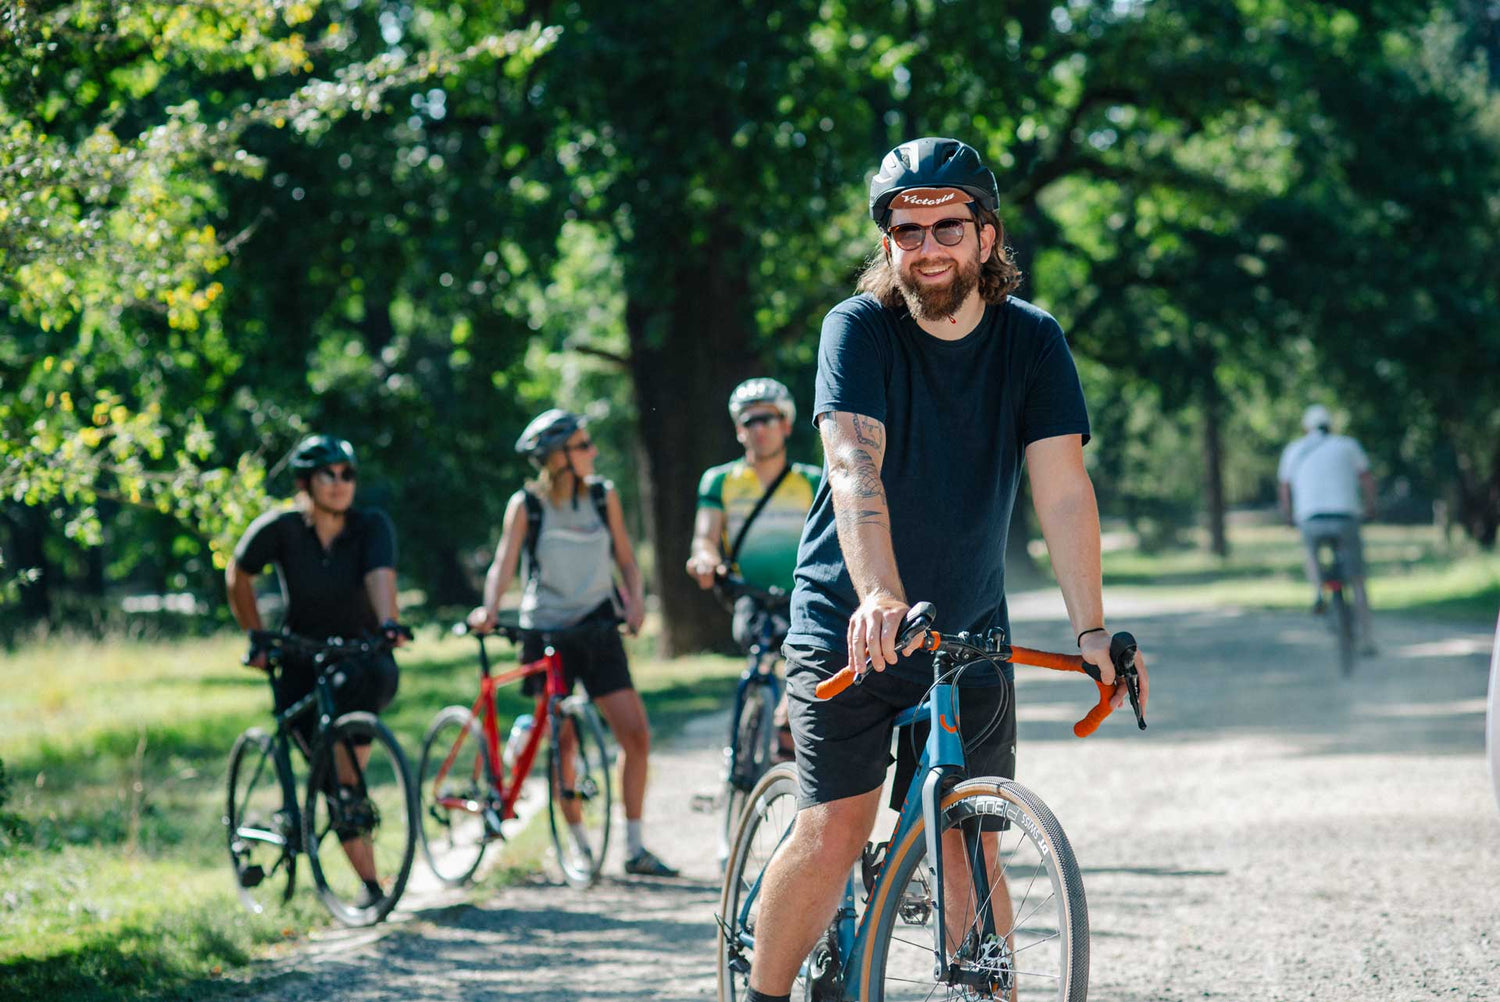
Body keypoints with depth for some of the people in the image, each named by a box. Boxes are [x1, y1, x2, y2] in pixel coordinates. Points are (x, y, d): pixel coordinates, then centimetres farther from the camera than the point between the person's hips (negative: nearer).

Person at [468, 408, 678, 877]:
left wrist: (635, 599, -9)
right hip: (545, 631, -2)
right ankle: (578, 844, 16)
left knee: (636, 734, -8)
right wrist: (489, 608, -30)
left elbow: (625, 558, 9)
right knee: (561, 743, 0)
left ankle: (635, 848, -1)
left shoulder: (603, 495, 4)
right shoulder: (526, 504, -4)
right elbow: (504, 563, -12)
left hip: (597, 628, 2)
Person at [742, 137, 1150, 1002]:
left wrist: (1092, 629, -24)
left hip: (971, 632, 3)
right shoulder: (860, 329, -13)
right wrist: (880, 595, -44)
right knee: (833, 833, -10)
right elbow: (855, 465, -28)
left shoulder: (1032, 340, -4)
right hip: (852, 627, -3)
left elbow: (1063, 488, -12)